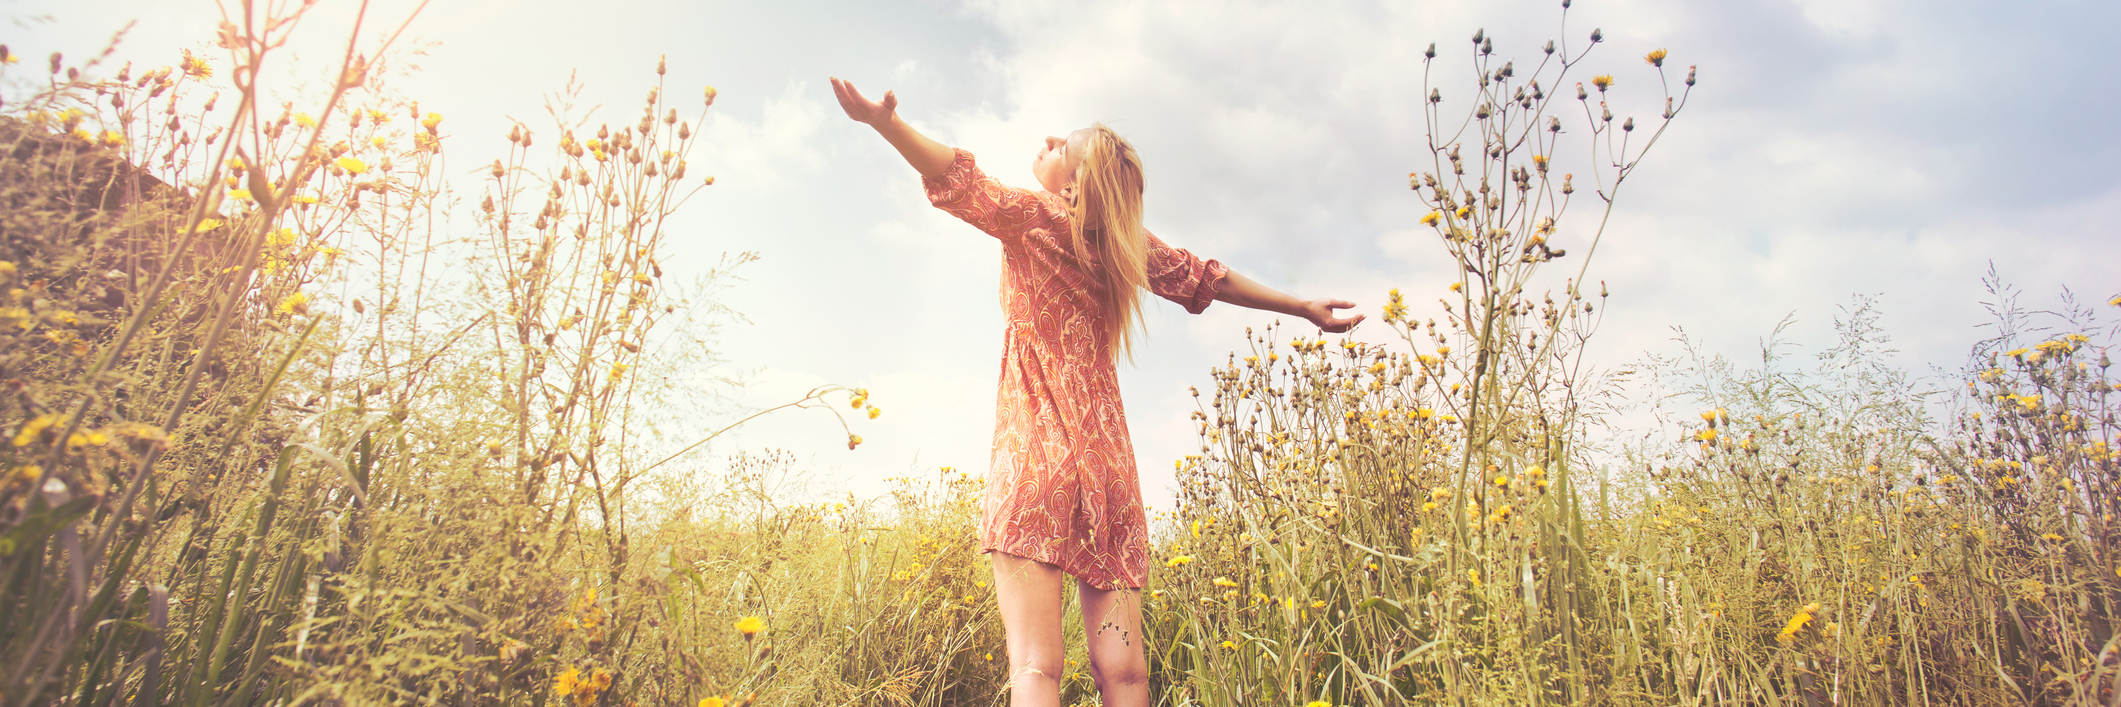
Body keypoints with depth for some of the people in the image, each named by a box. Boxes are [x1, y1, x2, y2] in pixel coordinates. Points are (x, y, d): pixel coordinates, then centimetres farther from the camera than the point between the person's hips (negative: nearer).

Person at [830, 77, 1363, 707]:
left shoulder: (1032, 217, 2)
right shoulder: (1130, 246, 14)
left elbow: (964, 184, -15)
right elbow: (1206, 277, 23)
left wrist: (884, 121, -25)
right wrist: (1303, 307, 36)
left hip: (1034, 457, -4)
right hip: (1108, 463, 5)